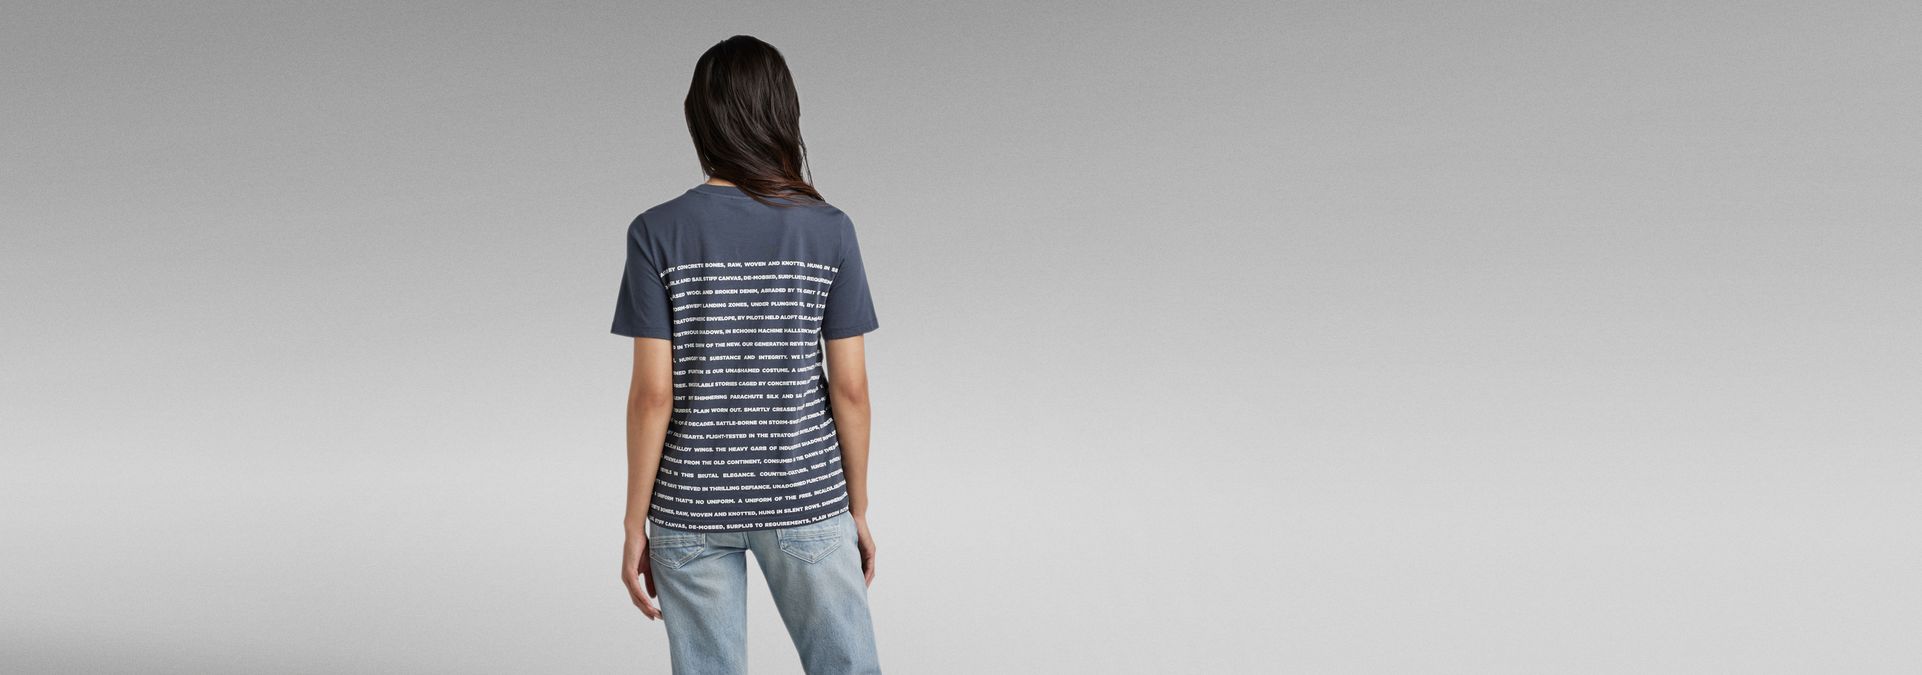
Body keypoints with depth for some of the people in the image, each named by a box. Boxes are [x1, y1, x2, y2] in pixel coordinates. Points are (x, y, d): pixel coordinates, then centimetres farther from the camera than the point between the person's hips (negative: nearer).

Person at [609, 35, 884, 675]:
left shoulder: (657, 233, -8)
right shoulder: (829, 231, -6)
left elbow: (652, 393, -10)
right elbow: (850, 387, -5)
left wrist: (635, 526, -2)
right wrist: (858, 509, 6)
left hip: (691, 503, 0)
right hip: (804, 497, 0)